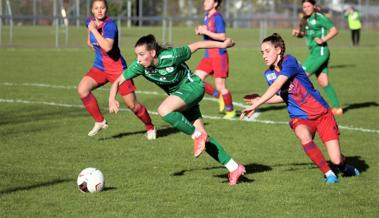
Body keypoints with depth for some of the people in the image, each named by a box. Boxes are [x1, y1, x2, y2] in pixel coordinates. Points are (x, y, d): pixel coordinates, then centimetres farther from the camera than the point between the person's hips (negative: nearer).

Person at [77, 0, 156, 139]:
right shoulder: (90, 22, 1)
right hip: (99, 67, 6)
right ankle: (100, 122, -3)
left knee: (132, 105, -2)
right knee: (82, 89, -20)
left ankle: (150, 128, 24)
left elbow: (107, 47, -38)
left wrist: (94, 30, -31)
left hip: (117, 68, -6)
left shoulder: (110, 25, -21)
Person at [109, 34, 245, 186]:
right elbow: (118, 81, -9)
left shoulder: (170, 56, -30)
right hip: (178, 93, 6)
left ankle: (197, 136, -15)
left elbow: (195, 46, -18)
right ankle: (234, 168, 9)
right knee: (202, 137, 2)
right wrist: (112, 99, -28)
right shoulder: (139, 66, -16)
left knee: (164, 110, -31)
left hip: (192, 86, -6)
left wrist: (223, 44, -11)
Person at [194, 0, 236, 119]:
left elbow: (222, 37, -21)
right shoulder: (207, 16, 12)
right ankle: (219, 96, 17)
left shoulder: (217, 17, -14)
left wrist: (206, 32, -23)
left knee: (220, 86, -3)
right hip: (208, 55, 8)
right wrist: (200, 31, 4)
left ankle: (230, 111, 17)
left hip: (219, 55, -8)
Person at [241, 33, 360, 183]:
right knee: (303, 135, -34)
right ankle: (328, 173, -14)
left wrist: (255, 105, -34)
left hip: (321, 112, -4)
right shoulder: (269, 74, 4)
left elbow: (276, 87, -30)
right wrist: (261, 101, 5)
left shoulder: (289, 62, -17)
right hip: (299, 118, 4)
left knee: (336, 160, -10)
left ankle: (345, 167, 31)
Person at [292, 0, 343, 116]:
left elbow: (334, 30, -11)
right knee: (324, 83, 9)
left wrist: (323, 40, -20)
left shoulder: (319, 17, -10)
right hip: (315, 53, 9)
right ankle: (337, 108, 13)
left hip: (320, 52, -9)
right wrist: (296, 32, 5)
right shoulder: (306, 19, 14)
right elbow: (302, 33, 26)